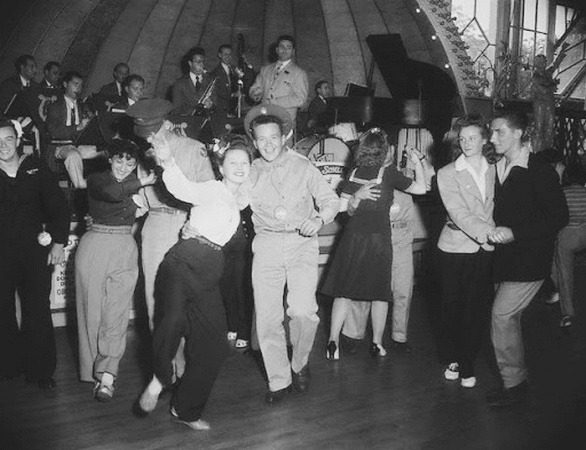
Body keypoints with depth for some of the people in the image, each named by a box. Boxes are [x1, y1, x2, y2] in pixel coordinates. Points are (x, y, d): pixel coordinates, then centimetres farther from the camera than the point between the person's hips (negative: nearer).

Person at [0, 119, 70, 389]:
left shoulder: (36, 169, 3)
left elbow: (58, 205, 5)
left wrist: (59, 242, -1)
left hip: (35, 249, 0)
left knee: (38, 312, -1)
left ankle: (40, 370, 9)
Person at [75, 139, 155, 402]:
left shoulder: (137, 182, 15)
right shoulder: (97, 179, 2)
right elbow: (111, 192, -20)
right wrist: (141, 183, -12)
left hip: (125, 249, 2)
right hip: (95, 245, -1)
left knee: (116, 313, -5)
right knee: (93, 308, 1)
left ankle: (106, 375, -2)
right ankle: (98, 372, 6)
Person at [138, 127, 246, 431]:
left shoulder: (239, 200, 20)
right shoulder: (212, 190, -1)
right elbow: (183, 189, -21)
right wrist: (168, 163, -37)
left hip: (209, 271, 7)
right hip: (183, 261, -7)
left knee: (213, 344, 4)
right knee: (173, 317, -34)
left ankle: (185, 410, 19)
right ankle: (159, 378, -9)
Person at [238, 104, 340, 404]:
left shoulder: (303, 167, 5)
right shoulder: (251, 173, 9)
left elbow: (330, 199, 4)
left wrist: (319, 219, -17)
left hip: (301, 244, -2)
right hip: (266, 246, 2)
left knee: (302, 311, -18)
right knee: (267, 318, -1)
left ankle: (299, 364, 12)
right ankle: (278, 381, 17)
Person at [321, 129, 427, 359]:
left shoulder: (355, 172, 3)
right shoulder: (388, 172, -7)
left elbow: (344, 208, 3)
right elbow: (420, 188, 1)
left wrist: (357, 197, 10)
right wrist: (417, 162, 10)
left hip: (353, 235, 3)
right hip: (379, 237, -3)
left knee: (344, 290, 8)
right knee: (379, 292, 10)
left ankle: (333, 341, 6)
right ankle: (377, 343, 18)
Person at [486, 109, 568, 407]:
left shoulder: (541, 172, -12)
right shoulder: (498, 170, 9)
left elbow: (559, 218, -15)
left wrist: (515, 233, -22)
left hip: (529, 259, -7)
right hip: (504, 257, 7)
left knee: (502, 315, -11)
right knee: (509, 318, 12)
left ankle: (514, 383, 5)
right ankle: (517, 379, 26)